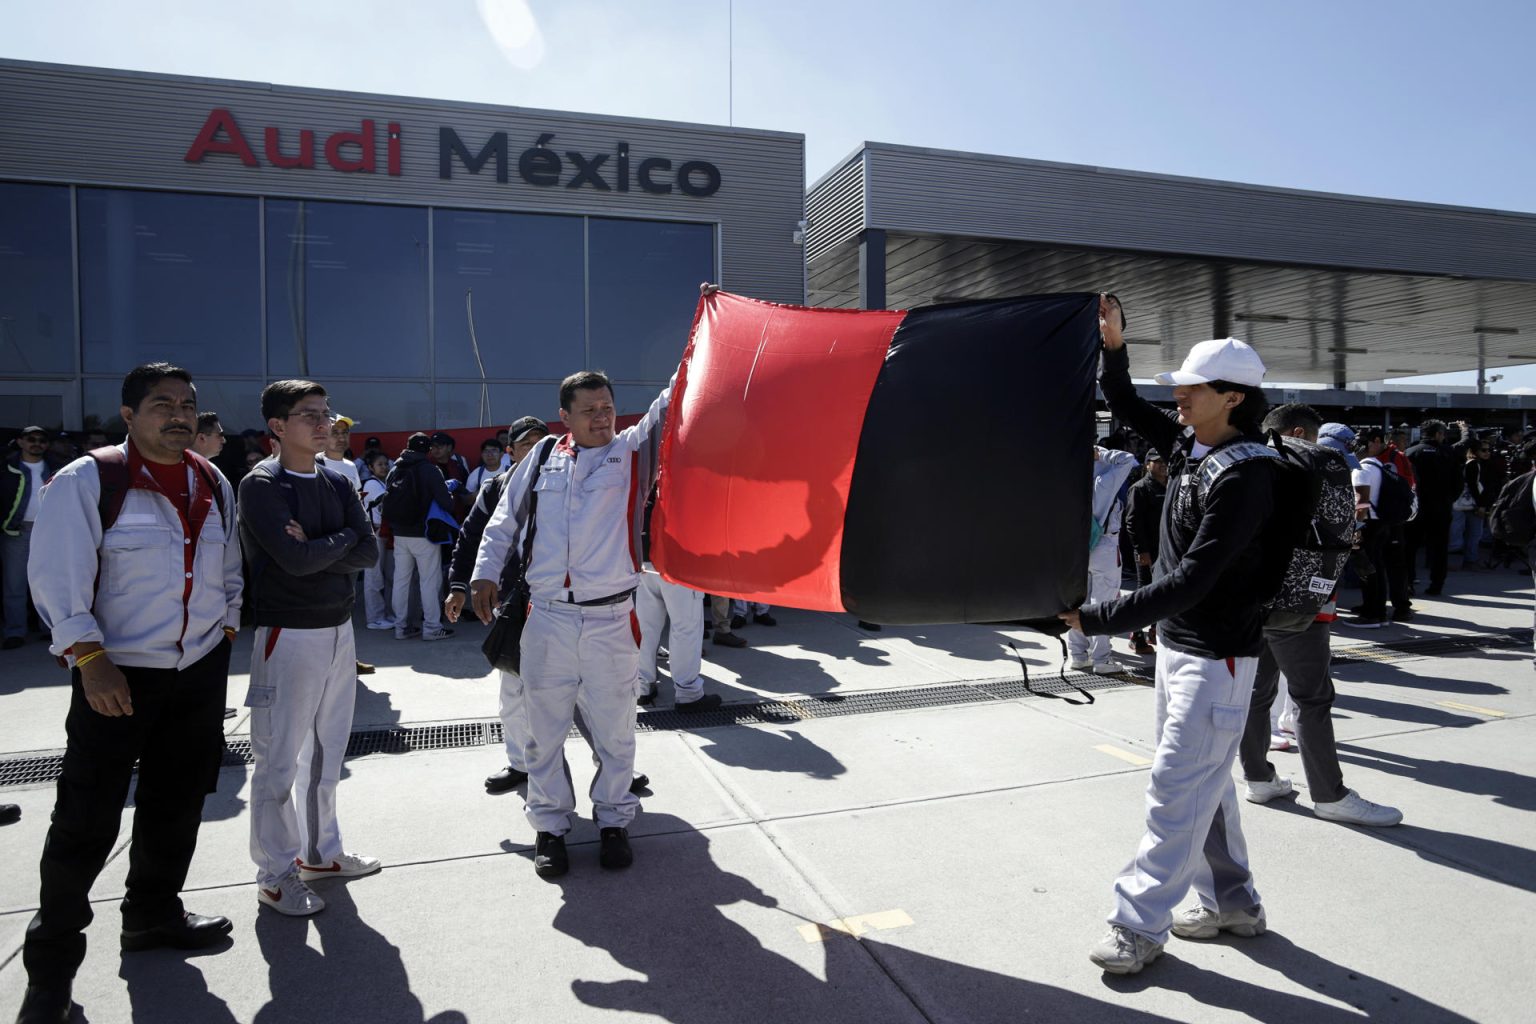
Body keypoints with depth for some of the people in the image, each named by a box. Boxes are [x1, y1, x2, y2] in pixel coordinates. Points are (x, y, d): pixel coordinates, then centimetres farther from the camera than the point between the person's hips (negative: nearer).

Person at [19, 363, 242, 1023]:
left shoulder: (215, 485, 7)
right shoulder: (87, 481, -11)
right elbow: (56, 577, -14)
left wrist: (227, 628, 11)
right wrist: (90, 658, -19)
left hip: (201, 672, 6)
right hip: (117, 676, -5)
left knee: (177, 804, 16)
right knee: (86, 822, 0)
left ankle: (153, 915, 36)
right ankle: (50, 964, 18)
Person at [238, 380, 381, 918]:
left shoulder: (337, 483, 9)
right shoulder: (261, 485, -11)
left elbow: (369, 552, 0)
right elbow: (295, 560, -22)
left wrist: (316, 546, -13)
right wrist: (341, 538, -6)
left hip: (339, 630, 7)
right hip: (288, 635, -7)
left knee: (326, 753, 17)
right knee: (279, 762, 2)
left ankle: (319, 852, 32)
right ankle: (276, 874, 16)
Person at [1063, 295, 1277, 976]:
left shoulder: (1244, 475, -22)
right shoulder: (1189, 445, 4)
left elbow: (1192, 579, -28)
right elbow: (1125, 406, 18)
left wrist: (1096, 619, -28)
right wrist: (1114, 346, 1)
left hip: (1216, 656, -9)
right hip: (1175, 640, 9)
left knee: (1178, 786, -4)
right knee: (1204, 779, 17)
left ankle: (1140, 926, 5)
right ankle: (1231, 903, 32)